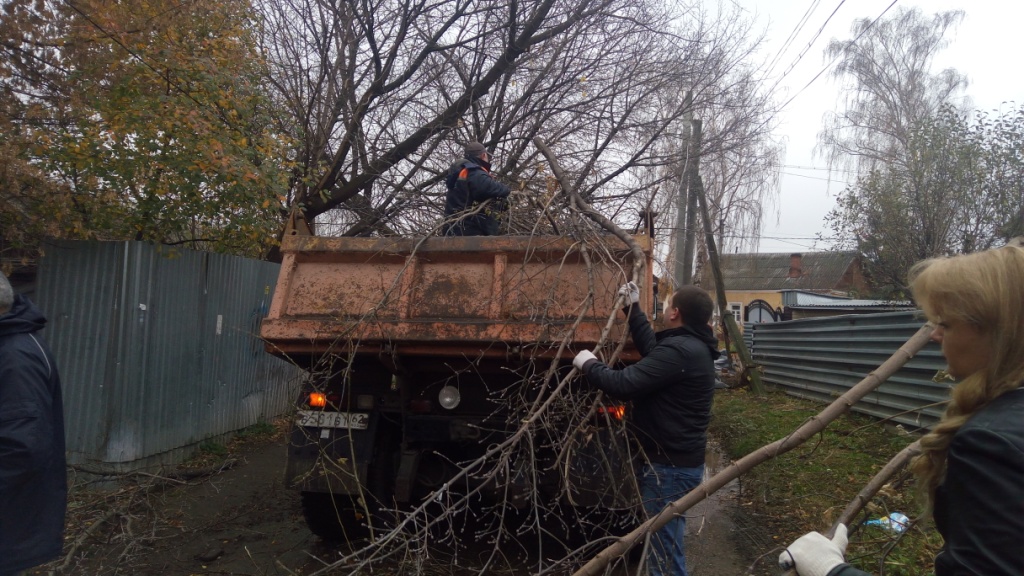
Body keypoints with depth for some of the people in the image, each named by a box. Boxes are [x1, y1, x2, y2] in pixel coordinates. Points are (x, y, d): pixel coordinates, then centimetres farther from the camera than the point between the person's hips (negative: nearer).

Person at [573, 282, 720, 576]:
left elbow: (623, 385, -27)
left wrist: (588, 364, -11)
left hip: (670, 465, -11)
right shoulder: (692, 345, 7)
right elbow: (652, 347, 24)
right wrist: (633, 308, 24)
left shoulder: (679, 350, -26)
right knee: (666, 542, 24)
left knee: (664, 548, 1)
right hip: (679, 459, 11)